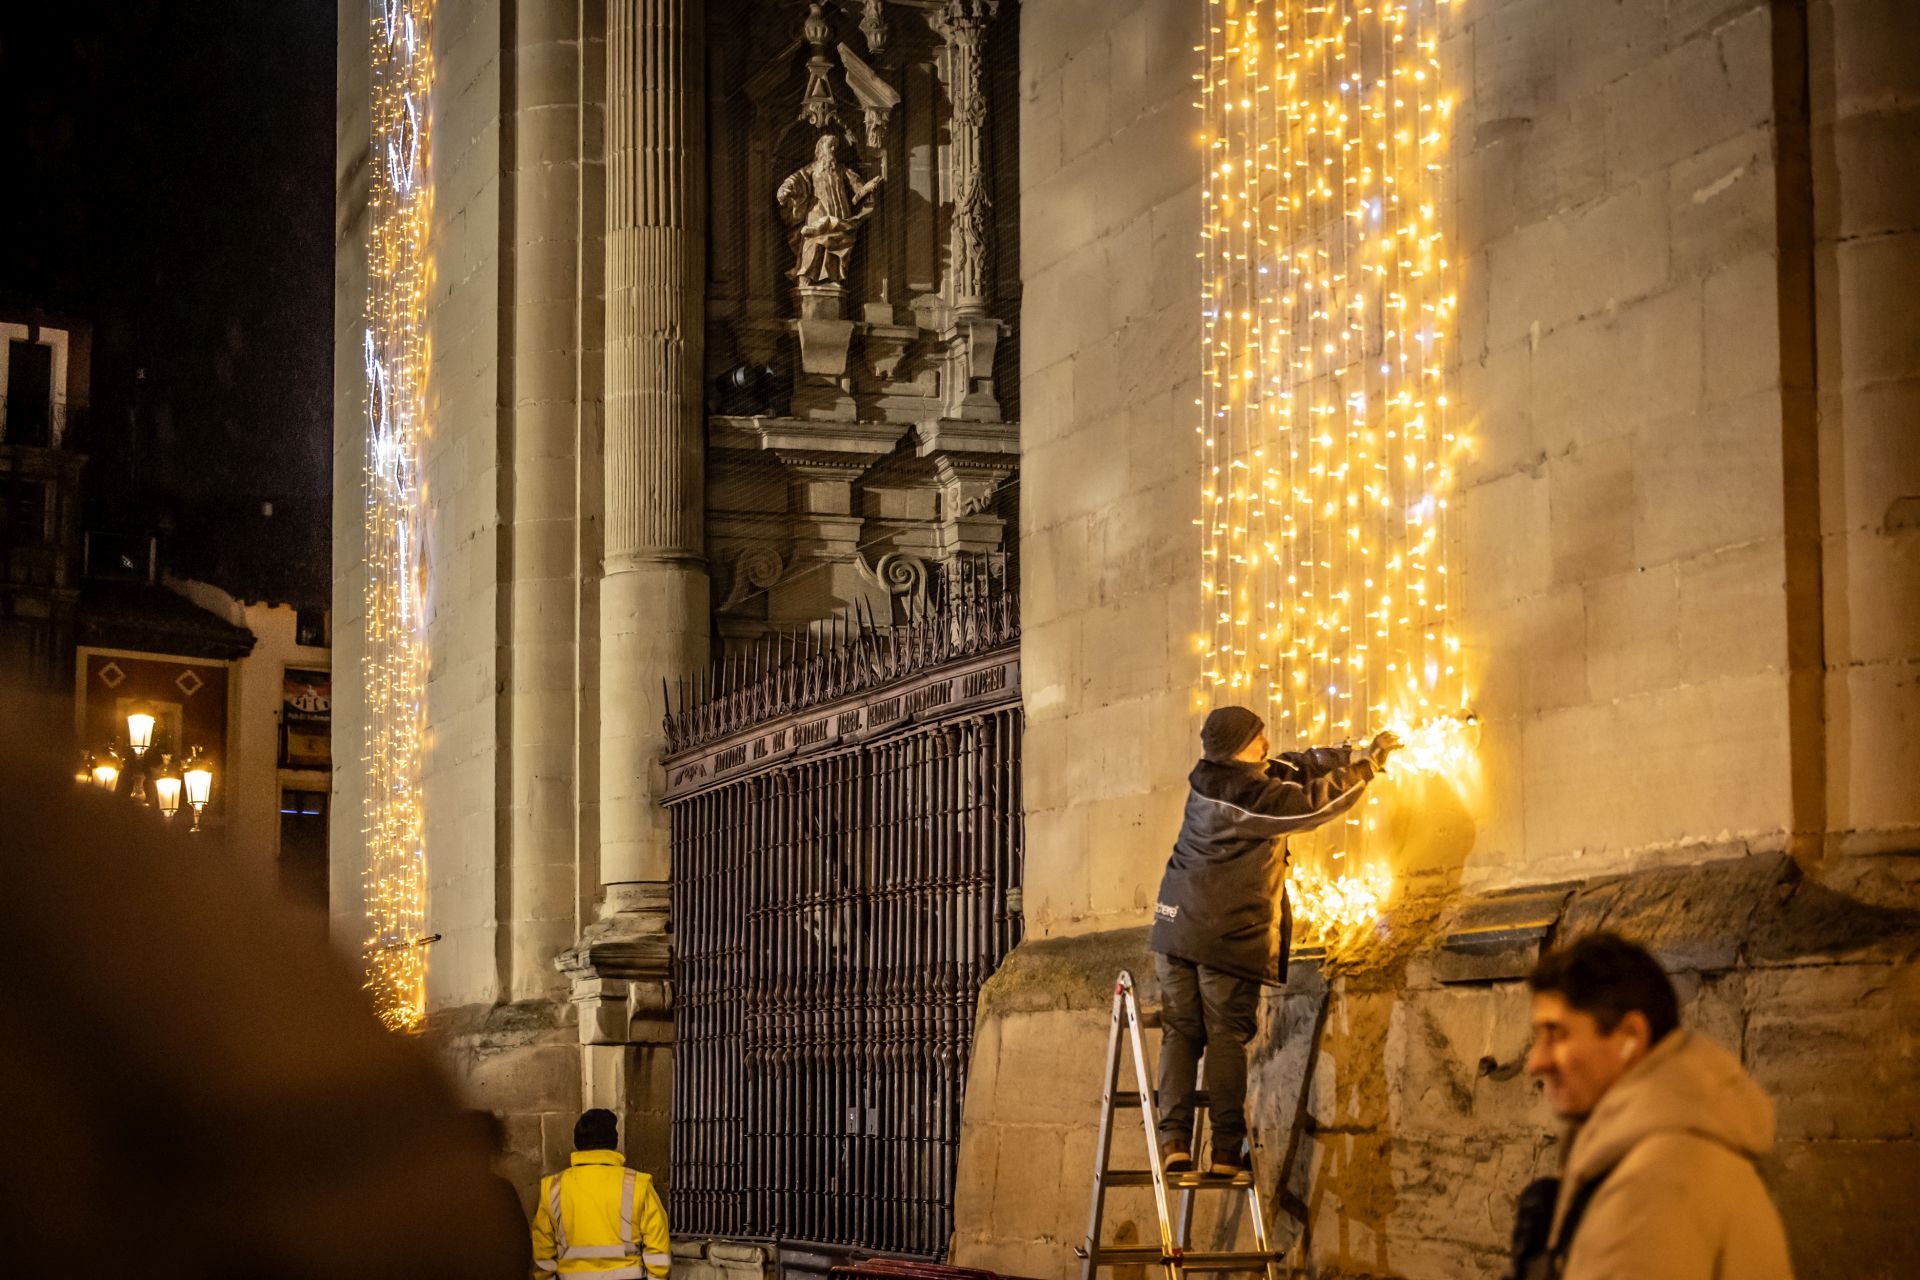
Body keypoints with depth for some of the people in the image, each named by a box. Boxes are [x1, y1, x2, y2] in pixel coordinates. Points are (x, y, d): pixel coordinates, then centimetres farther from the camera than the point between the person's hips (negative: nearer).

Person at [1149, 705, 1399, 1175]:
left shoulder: (1207, 778, 10)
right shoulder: (1254, 795, -14)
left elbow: (1292, 768, 17)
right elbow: (1315, 801, -4)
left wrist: (1354, 754, 16)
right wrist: (1367, 763, 9)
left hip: (1176, 926, 7)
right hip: (1230, 935, -7)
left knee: (1180, 1034, 7)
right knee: (1227, 1038, -2)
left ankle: (1174, 1141, -2)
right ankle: (1227, 1149, -3)